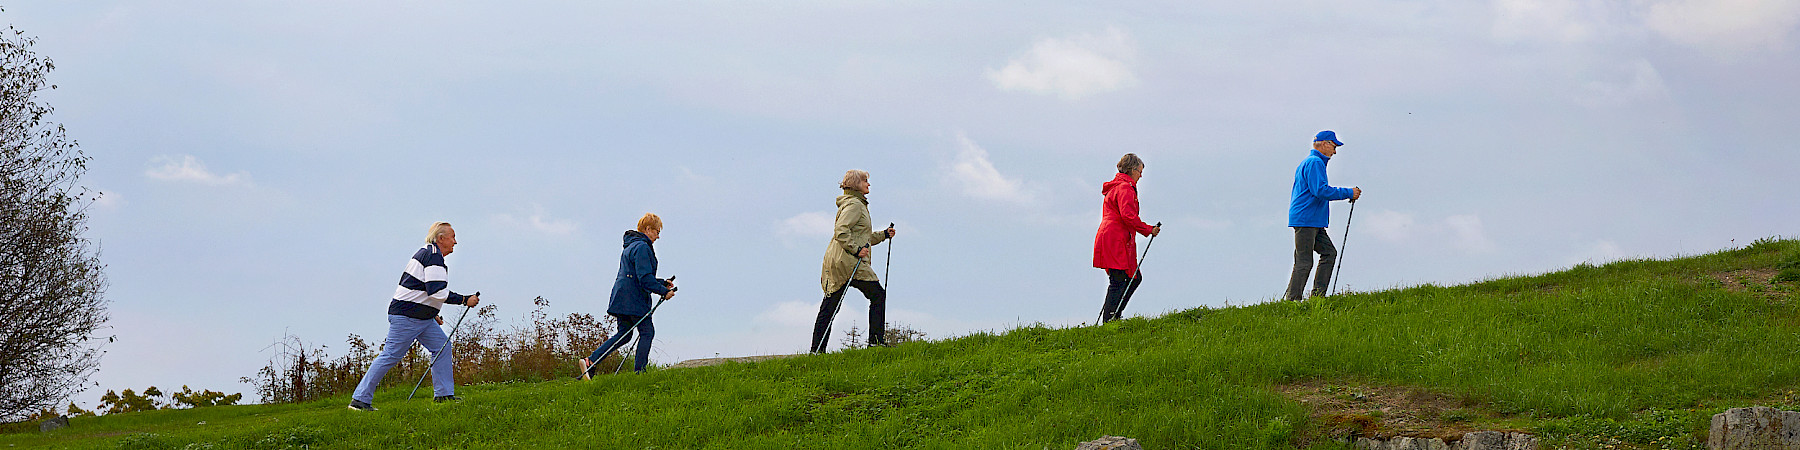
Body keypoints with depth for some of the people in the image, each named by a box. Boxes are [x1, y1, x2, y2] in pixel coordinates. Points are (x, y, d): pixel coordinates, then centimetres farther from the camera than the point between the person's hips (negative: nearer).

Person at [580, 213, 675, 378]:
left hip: (622, 297, 10)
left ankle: (590, 361, 0)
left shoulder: (631, 246, 22)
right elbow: (645, 278, -20)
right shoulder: (641, 247, -13)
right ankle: (639, 370, -1)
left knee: (624, 335, 9)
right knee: (647, 331, -1)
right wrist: (664, 291, -14)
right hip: (634, 300, -10)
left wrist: (662, 283, 24)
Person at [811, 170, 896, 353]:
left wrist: (884, 235, 25)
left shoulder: (859, 205, 25)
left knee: (829, 307, 6)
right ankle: (876, 340, -5)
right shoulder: (854, 204, -8)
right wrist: (857, 249, -22)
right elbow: (841, 231, -21)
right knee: (877, 295, -4)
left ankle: (817, 349, 4)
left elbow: (863, 238, 33)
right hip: (847, 261, -10)